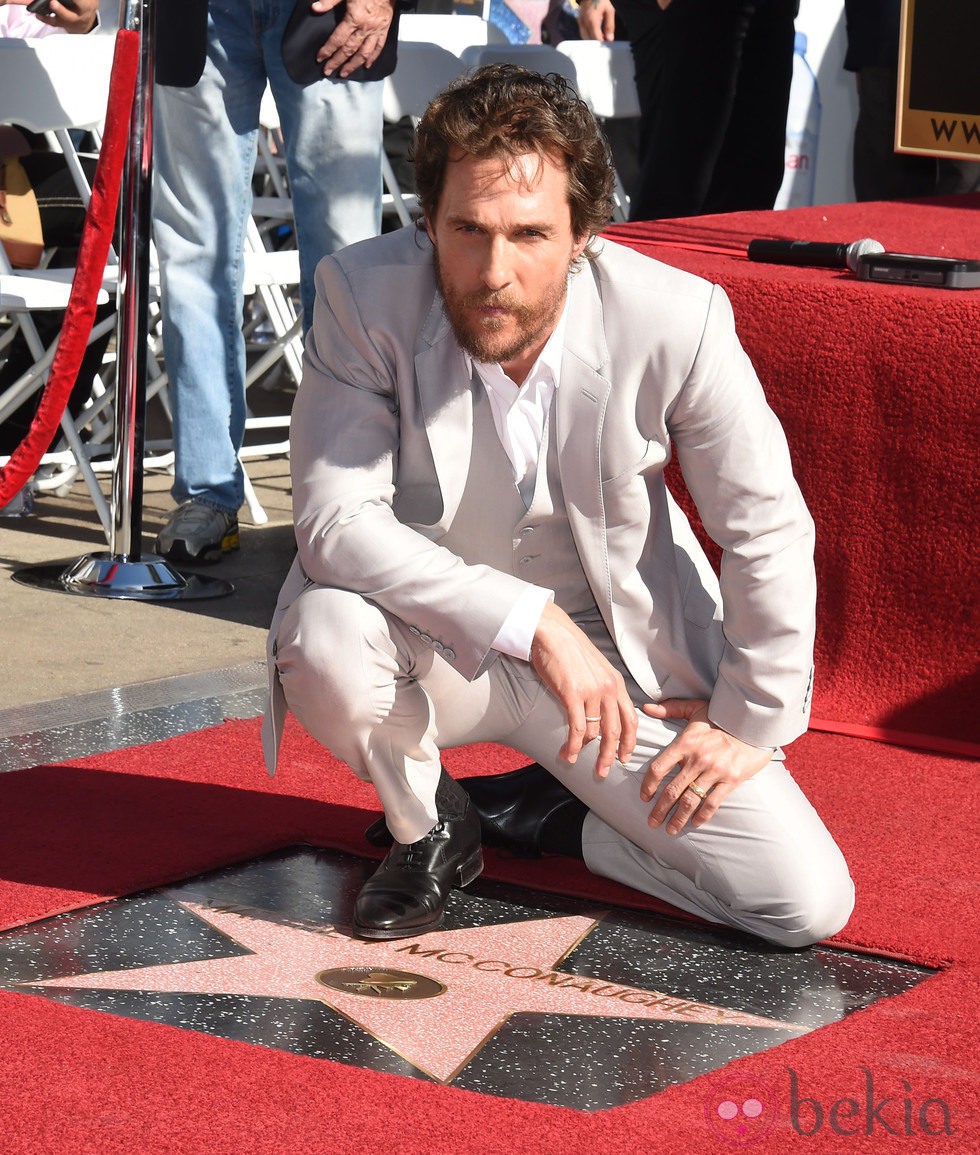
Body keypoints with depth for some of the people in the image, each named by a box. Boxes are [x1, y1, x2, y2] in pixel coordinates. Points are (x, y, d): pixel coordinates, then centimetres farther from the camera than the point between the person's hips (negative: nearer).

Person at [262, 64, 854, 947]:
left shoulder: (676, 320, -22)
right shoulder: (366, 297, -22)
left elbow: (769, 533, -9)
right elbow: (336, 519, -26)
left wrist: (751, 719, -2)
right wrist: (532, 625, -33)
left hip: (626, 657, 1)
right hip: (440, 636, 0)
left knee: (810, 905, -11)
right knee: (323, 634, -36)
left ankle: (538, 815, 14)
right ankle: (426, 828, -2)